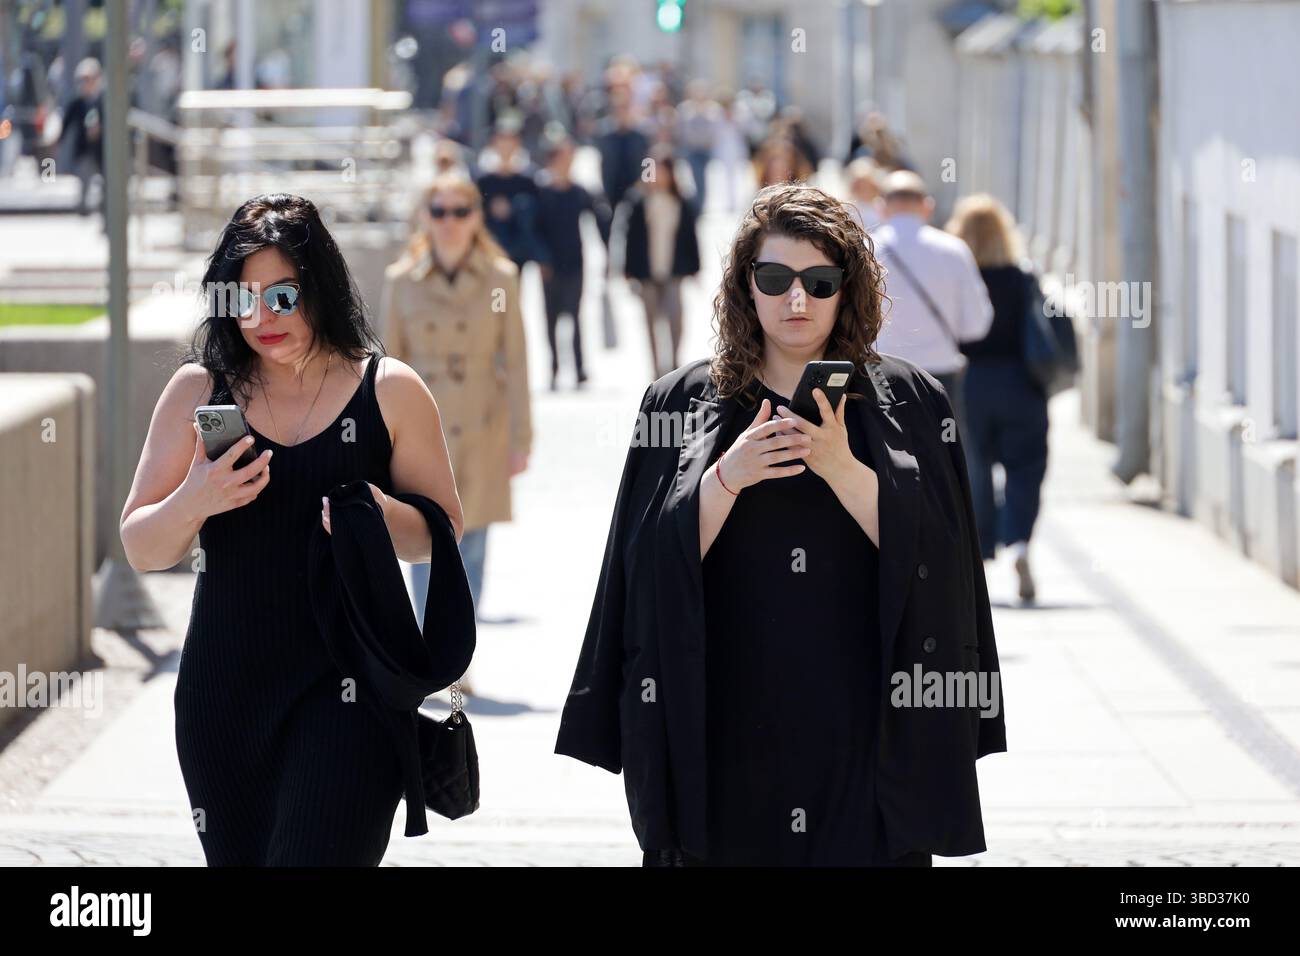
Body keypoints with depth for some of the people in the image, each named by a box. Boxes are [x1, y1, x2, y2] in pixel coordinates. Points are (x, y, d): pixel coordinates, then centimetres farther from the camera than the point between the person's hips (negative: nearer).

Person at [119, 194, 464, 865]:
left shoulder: (389, 391, 0)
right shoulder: (197, 390, 4)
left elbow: (443, 532, 5)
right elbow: (141, 550, 4)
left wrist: (385, 515, -17)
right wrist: (193, 502, -17)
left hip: (346, 689, -3)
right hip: (224, 681, 3)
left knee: (318, 852, -17)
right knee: (236, 855, 12)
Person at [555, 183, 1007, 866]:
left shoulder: (906, 401, 5)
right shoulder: (683, 401, 6)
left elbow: (928, 554, -6)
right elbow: (657, 564, -2)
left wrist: (843, 469, -18)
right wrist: (727, 476, -17)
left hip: (865, 728, 0)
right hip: (724, 727, 0)